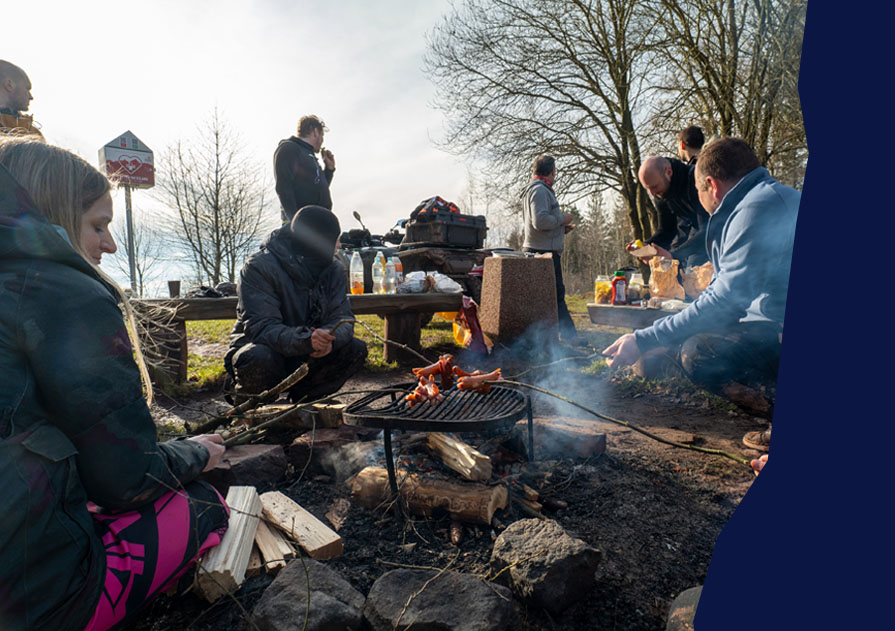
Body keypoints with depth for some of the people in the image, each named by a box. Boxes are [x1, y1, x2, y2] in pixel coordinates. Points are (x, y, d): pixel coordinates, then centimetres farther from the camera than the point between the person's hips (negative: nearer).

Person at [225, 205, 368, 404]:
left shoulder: (334, 269, -1)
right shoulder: (259, 268, -18)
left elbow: (342, 317, -9)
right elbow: (261, 327, -28)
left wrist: (329, 337, -34)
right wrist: (306, 340, -46)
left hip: (307, 357, 5)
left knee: (356, 349, -14)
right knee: (258, 358, -37)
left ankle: (304, 396, 6)